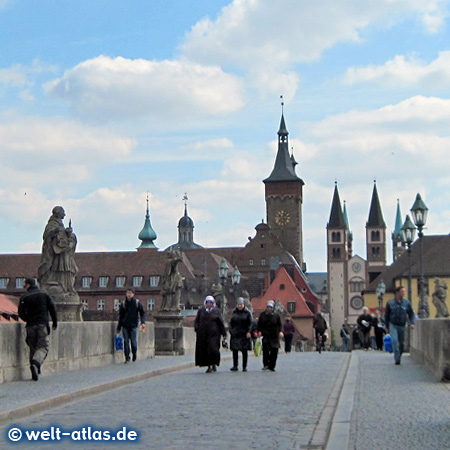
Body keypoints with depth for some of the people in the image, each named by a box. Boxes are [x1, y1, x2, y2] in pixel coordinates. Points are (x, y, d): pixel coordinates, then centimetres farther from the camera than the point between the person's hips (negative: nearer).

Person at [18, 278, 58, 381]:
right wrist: (55, 322, 9)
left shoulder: (24, 297, 4)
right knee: (43, 347, -4)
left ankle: (35, 374, 6)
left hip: (31, 326, 1)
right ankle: (35, 363, -32)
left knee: (33, 348, 9)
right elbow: (52, 308, 3)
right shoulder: (44, 294, 8)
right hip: (43, 324, -1)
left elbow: (21, 313, -1)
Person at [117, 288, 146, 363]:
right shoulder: (123, 303, 5)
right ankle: (127, 358, 7)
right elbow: (120, 315, 12)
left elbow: (142, 313, 3)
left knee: (134, 341, -4)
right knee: (126, 342, 0)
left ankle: (134, 355, 20)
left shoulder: (137, 302, 0)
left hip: (133, 326, -2)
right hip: (125, 326, 2)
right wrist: (119, 327, 12)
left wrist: (143, 322, -12)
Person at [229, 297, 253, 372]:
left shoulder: (247, 312, 0)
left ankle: (244, 367, 8)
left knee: (244, 351, 2)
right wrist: (231, 331, 8)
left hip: (244, 335, -3)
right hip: (235, 334, 3)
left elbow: (250, 323, -4)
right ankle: (235, 366, 2)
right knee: (235, 350, -3)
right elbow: (231, 323, 18)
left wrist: (249, 332, -16)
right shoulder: (234, 312, 11)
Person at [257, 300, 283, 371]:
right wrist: (259, 331, -3)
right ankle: (265, 365, -9)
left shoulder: (276, 315, 6)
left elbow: (279, 325, 7)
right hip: (265, 335, -1)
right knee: (265, 349, -17)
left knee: (274, 352, -1)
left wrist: (280, 331, -10)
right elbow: (259, 324, 12)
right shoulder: (262, 314, 8)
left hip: (274, 336, 1)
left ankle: (271, 366, 10)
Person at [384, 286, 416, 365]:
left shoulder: (407, 303, 2)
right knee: (394, 340, -20)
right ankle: (397, 358, -18)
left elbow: (411, 314, 9)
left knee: (401, 343, 7)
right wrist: (387, 327, 8)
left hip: (402, 326, 2)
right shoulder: (390, 303, -1)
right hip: (393, 325, -2)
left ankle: (399, 357, 26)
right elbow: (386, 316, 8)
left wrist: (412, 323, -7)